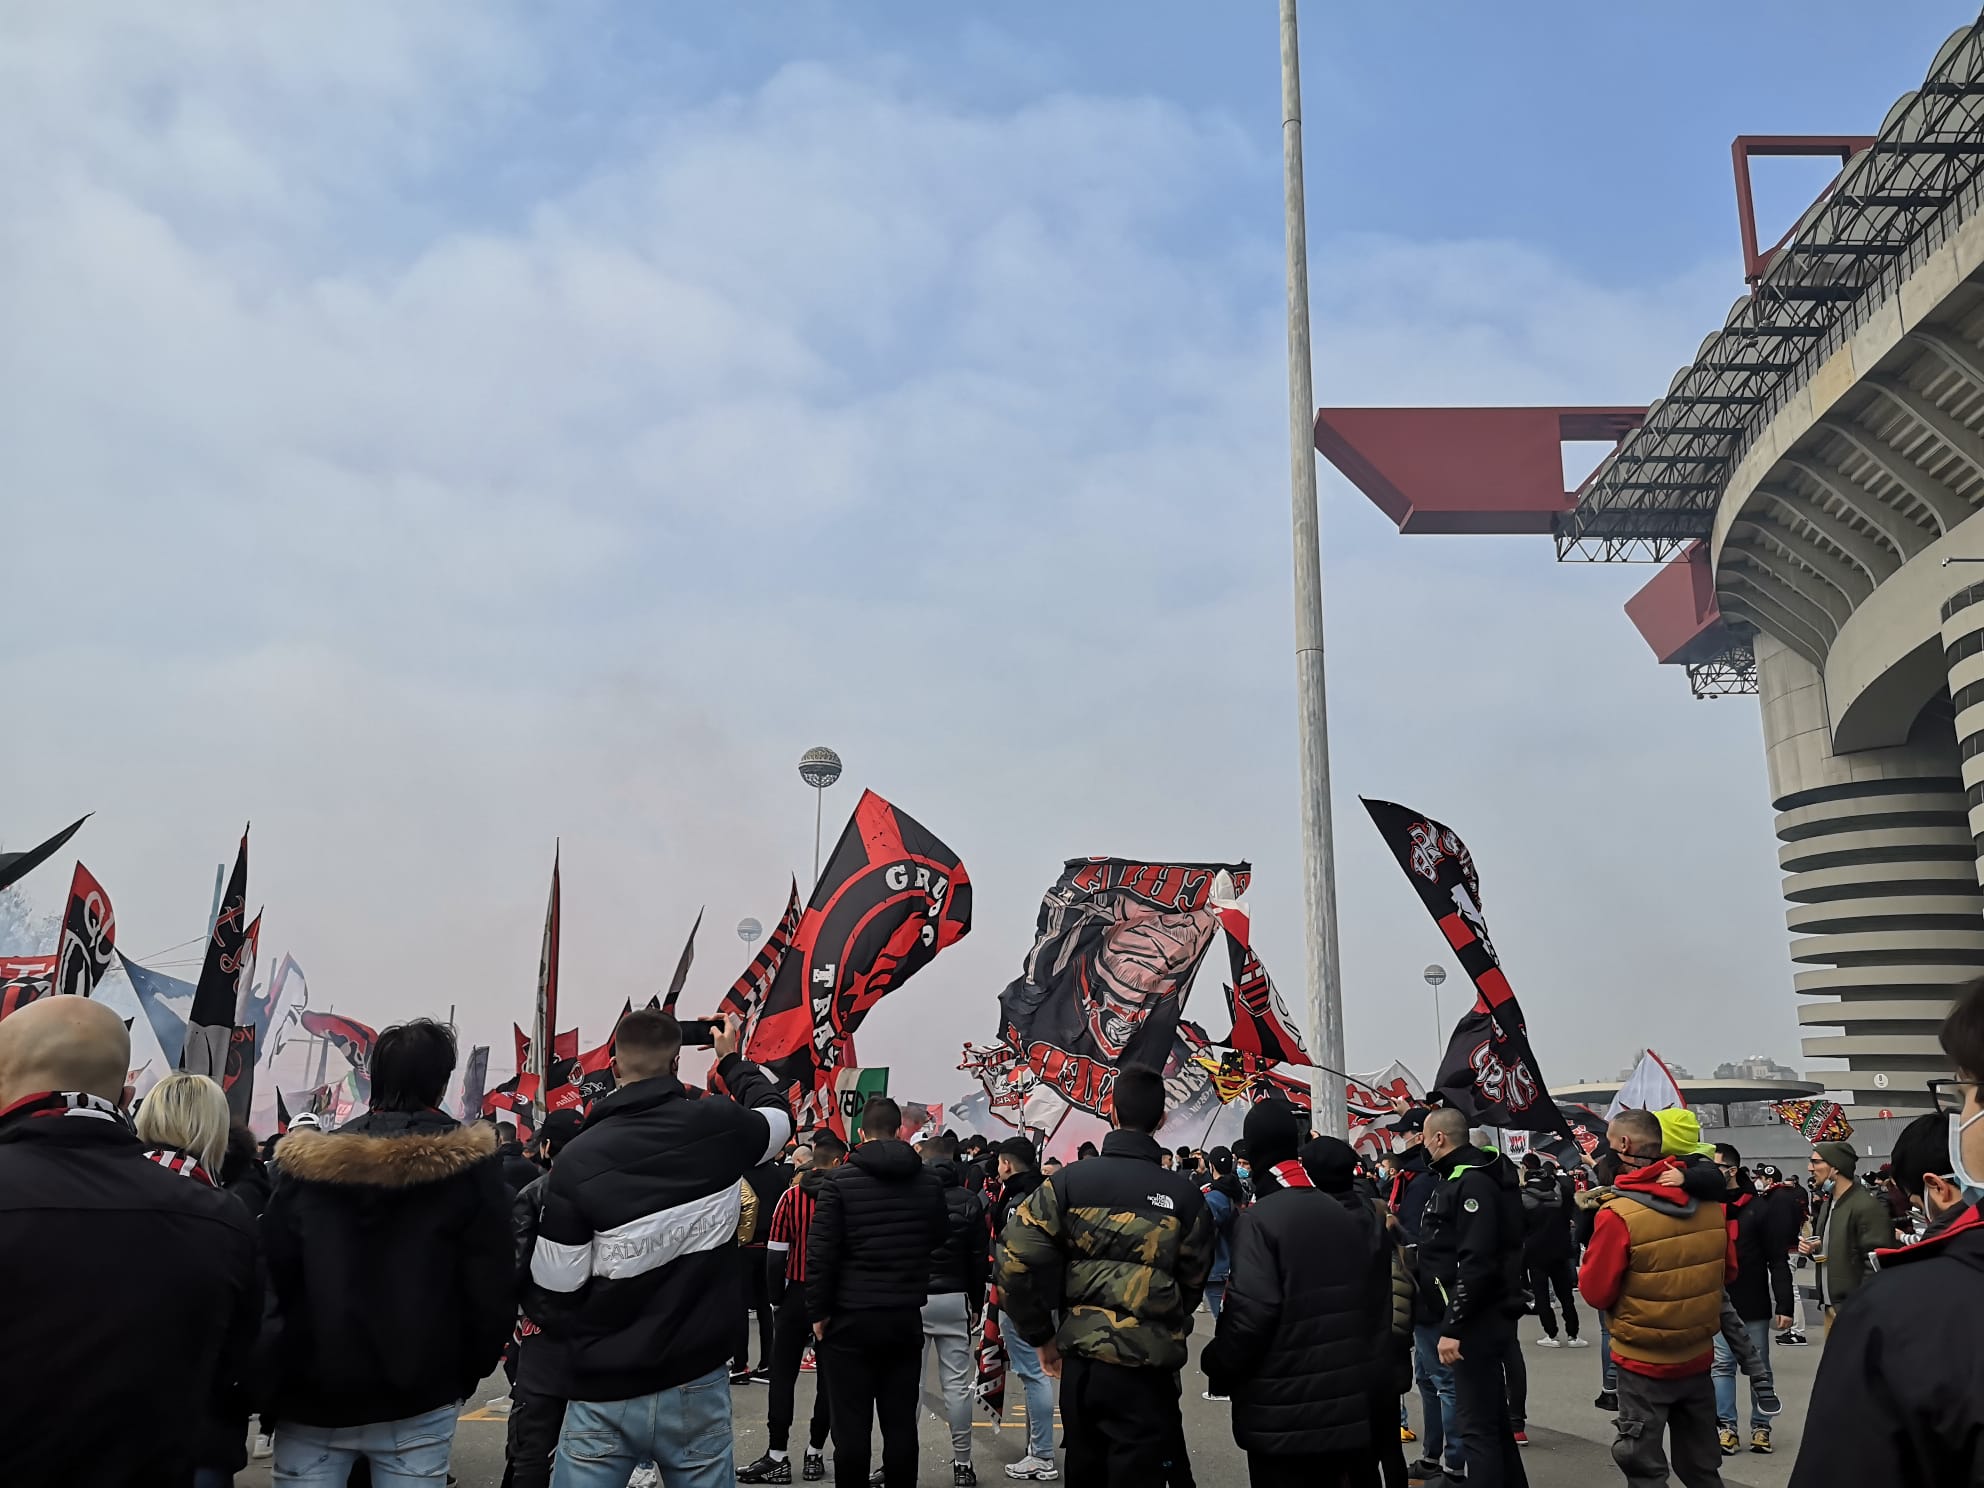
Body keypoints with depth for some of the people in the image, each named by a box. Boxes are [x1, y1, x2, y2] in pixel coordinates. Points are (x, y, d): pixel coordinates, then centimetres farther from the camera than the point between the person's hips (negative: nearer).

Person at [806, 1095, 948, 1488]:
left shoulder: (840, 1180, -9)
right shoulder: (929, 1180, 3)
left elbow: (820, 1251, -11)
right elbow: (940, 1237, 18)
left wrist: (818, 1310, -4)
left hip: (851, 1318, -3)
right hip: (906, 1317, 3)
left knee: (851, 1425, 4)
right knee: (901, 1422, 11)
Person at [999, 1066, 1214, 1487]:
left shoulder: (1069, 1181, -6)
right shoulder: (1185, 1194, -7)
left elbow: (1016, 1262, -8)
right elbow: (1194, 1282, 1)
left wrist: (1041, 1335, 6)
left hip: (1081, 1360, 2)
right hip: (1147, 1366, -2)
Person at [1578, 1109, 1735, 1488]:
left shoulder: (1618, 1215, -24)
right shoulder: (1711, 1204, -5)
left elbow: (1595, 1292, -14)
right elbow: (1728, 1271, 9)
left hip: (1644, 1362, -6)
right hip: (1699, 1356, 6)